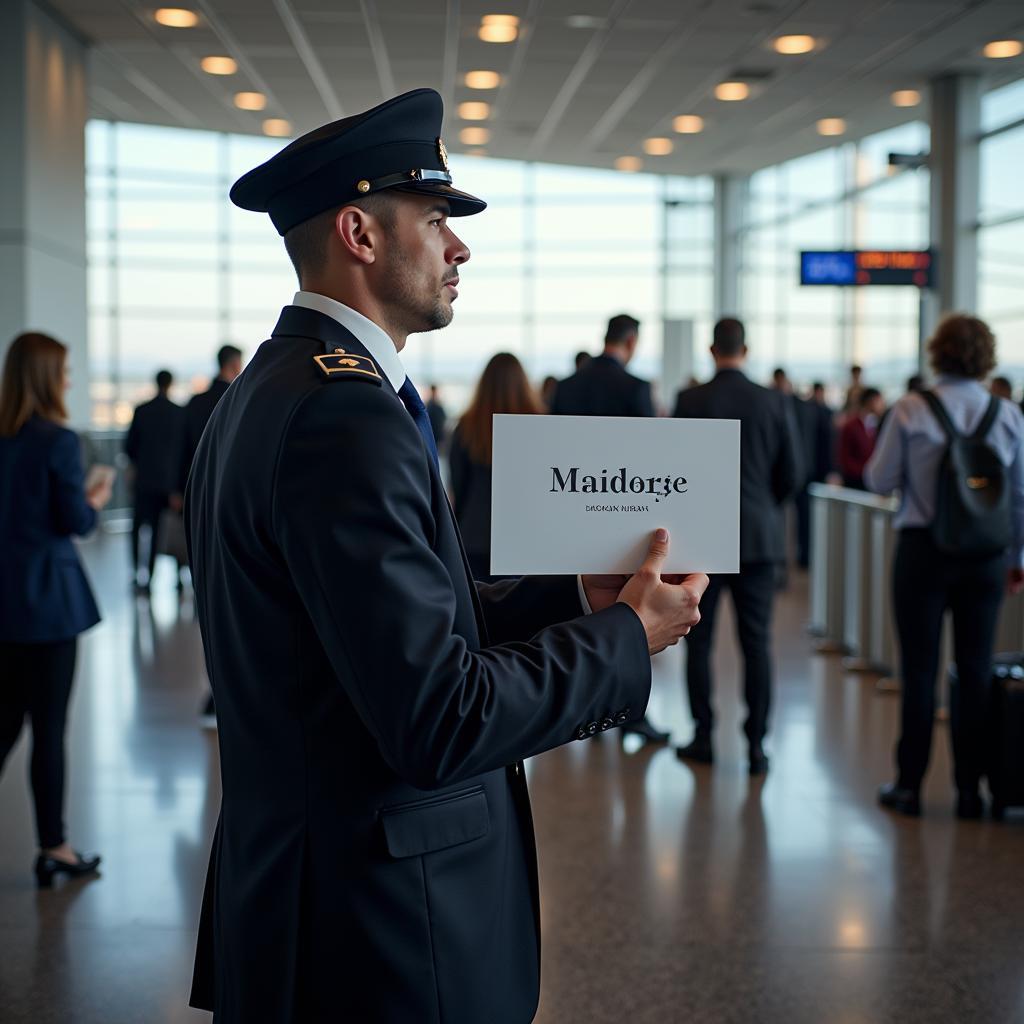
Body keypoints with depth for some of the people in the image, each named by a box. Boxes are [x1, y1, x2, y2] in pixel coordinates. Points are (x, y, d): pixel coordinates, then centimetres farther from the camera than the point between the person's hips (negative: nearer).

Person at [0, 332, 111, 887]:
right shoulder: (58, 440, -15)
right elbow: (76, 522, -12)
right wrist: (96, 501, 8)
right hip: (46, 597, -6)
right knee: (49, 726, 3)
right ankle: (53, 849, 12)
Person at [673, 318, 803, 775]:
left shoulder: (689, 401, -6)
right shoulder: (775, 403, -1)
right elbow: (792, 474, 2)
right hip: (759, 535, 2)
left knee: (699, 641, 8)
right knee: (757, 643, 4)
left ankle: (703, 738, 11)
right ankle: (756, 744, 3)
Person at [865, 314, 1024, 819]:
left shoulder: (909, 412, -8)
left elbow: (880, 481, -4)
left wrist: (877, 454, 17)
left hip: (923, 550, -2)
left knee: (919, 668, 5)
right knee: (976, 669, 8)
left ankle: (909, 785, 11)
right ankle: (969, 787, 12)